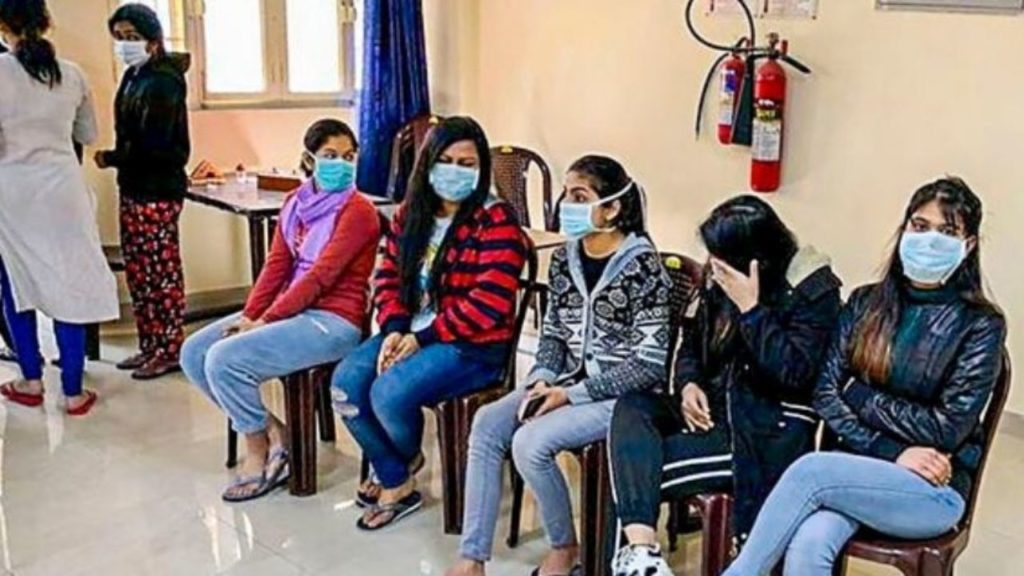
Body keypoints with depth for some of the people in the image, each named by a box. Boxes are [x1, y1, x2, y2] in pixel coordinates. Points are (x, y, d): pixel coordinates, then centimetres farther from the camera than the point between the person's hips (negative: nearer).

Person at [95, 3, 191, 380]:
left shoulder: (163, 81, -15)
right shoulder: (133, 76, 14)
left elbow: (152, 145, -20)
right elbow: (130, 135, 13)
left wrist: (110, 159, -9)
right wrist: (117, 160, -1)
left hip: (158, 190, -9)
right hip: (134, 187, 9)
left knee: (161, 273, -2)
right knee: (138, 273, 13)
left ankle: (170, 351, 8)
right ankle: (150, 346, 23)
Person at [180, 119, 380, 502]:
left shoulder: (357, 211, -12)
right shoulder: (295, 204, 12)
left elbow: (319, 277, -17)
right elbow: (276, 266, 7)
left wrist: (265, 322, -16)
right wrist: (249, 315, -6)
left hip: (333, 321, -8)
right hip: (290, 310, 9)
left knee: (224, 359, -21)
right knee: (193, 354, 0)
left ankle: (259, 455, 1)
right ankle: (272, 431, 6)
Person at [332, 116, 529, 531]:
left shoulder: (495, 222, -12)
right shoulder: (412, 214, 11)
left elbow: (489, 303, -20)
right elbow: (389, 275, 11)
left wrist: (423, 339, -18)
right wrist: (394, 330, -9)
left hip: (472, 346, -7)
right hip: (410, 332, 7)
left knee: (389, 393, -25)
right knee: (346, 382, -14)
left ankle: (406, 461, 14)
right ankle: (396, 483, 4)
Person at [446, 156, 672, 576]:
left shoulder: (641, 265, -16)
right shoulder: (565, 259, 5)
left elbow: (649, 364, -18)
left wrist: (572, 395, -19)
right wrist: (542, 379, -7)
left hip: (622, 396, -7)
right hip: (568, 383, 7)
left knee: (530, 442, -25)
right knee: (487, 424, -14)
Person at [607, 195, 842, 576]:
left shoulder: (814, 290, -11)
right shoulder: (719, 278, 7)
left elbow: (794, 372, -22)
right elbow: (692, 344, 17)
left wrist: (750, 307, -24)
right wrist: (689, 384, -5)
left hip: (768, 434, -7)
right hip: (714, 411, 7)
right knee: (631, 408, -23)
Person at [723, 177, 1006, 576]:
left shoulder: (981, 326, -3)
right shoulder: (866, 303, 6)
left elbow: (946, 429, -9)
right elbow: (825, 395, -1)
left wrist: (859, 394, -6)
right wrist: (892, 453, -13)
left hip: (935, 489, -2)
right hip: (858, 468, 3)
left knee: (810, 471, -31)